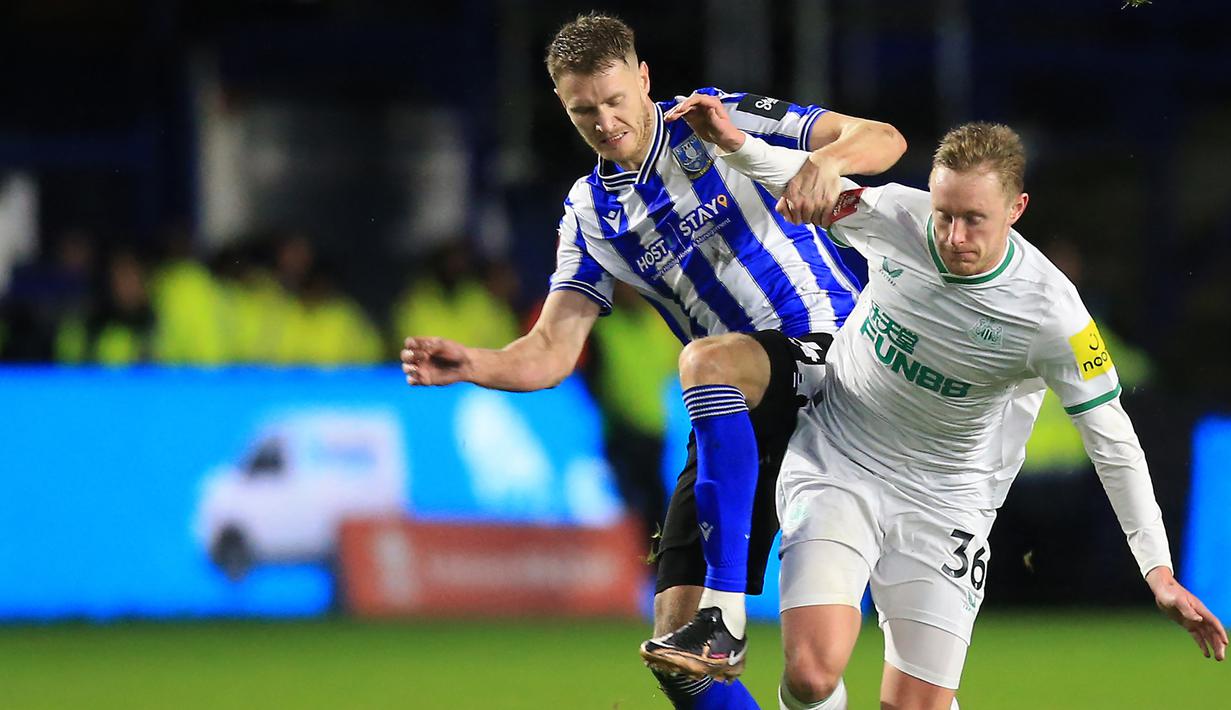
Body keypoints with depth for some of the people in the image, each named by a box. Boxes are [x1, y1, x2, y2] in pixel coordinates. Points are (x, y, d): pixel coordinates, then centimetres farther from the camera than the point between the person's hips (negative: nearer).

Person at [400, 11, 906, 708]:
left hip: (831, 344, -5)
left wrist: (827, 159, -30)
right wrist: (471, 364, -15)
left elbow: (883, 140, -8)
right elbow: (551, 351, 5)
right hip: (740, 419, 5)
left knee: (707, 359, -38)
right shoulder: (591, 213, 11)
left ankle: (726, 616, -37)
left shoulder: (718, 122, -2)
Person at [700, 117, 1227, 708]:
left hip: (944, 499, -1)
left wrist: (1159, 571, -12)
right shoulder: (895, 217, -15)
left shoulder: (1052, 314, -20)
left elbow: (1113, 443, -11)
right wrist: (733, 143, -13)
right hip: (837, 463, 1)